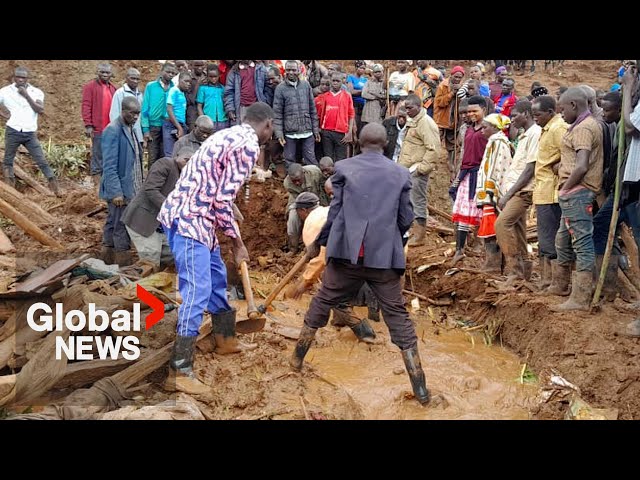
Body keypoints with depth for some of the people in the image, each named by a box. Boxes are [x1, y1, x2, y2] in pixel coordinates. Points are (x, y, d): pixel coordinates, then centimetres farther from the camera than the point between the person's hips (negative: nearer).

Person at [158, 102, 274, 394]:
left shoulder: (229, 135, 18)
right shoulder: (248, 145, -12)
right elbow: (223, 199, -17)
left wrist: (231, 236, 22)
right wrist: (237, 243, -7)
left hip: (187, 215, 10)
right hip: (190, 220, -10)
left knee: (216, 277, 23)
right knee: (197, 292, -9)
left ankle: (225, 339, 40)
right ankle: (180, 371, -6)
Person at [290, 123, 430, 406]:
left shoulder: (344, 168, 3)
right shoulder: (401, 174, 6)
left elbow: (335, 213, 3)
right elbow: (406, 220, 8)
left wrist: (318, 244, 17)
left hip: (346, 253, 0)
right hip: (384, 256, 0)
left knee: (322, 303, 18)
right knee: (398, 317, 5)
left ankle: (297, 359, 31)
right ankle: (420, 389, 6)